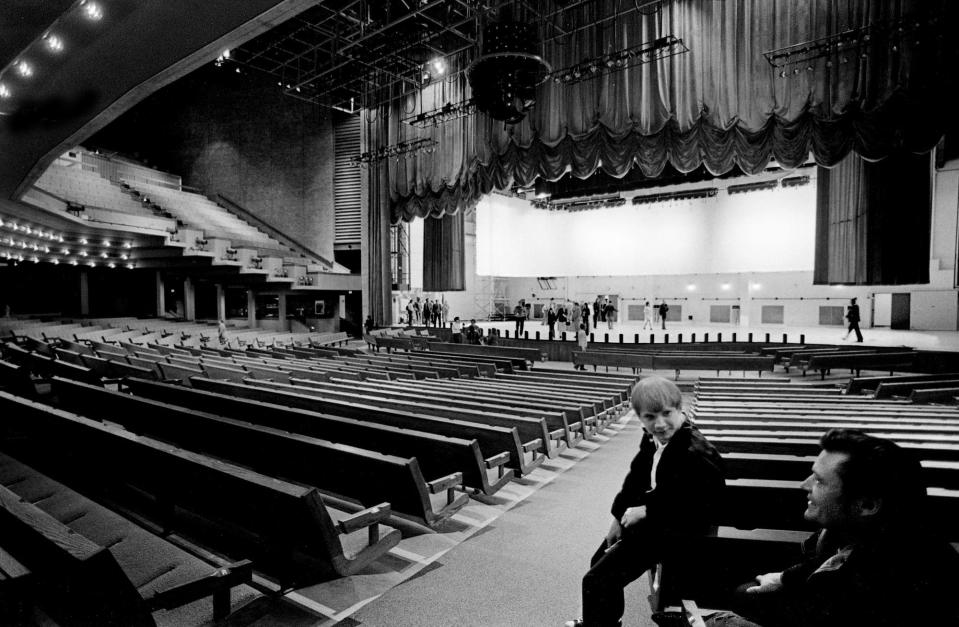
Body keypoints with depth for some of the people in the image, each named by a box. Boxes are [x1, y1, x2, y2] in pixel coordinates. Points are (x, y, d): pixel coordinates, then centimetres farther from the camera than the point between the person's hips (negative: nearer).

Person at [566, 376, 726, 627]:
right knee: (600, 561, 21)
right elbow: (635, 478, 9)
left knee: (597, 580, -9)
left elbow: (699, 508, -28)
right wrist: (619, 515, 2)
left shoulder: (696, 453, -27)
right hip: (651, 517, 9)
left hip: (675, 531, -9)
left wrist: (647, 510, -24)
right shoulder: (653, 440, 0)